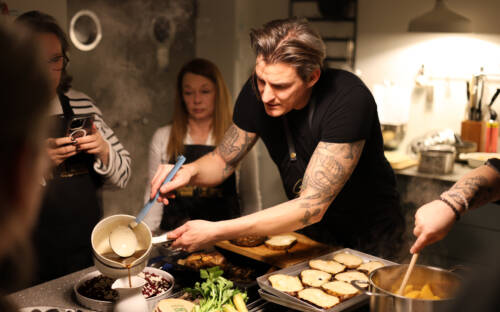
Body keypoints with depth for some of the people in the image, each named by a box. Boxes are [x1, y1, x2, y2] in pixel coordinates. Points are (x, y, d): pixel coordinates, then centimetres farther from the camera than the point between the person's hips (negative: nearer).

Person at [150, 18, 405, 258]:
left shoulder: (348, 99, -32)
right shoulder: (257, 92, -16)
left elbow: (312, 206, -35)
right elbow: (223, 160, 0)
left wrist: (217, 232, -40)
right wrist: (190, 172, -25)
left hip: (369, 237, -4)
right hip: (307, 231, 4)